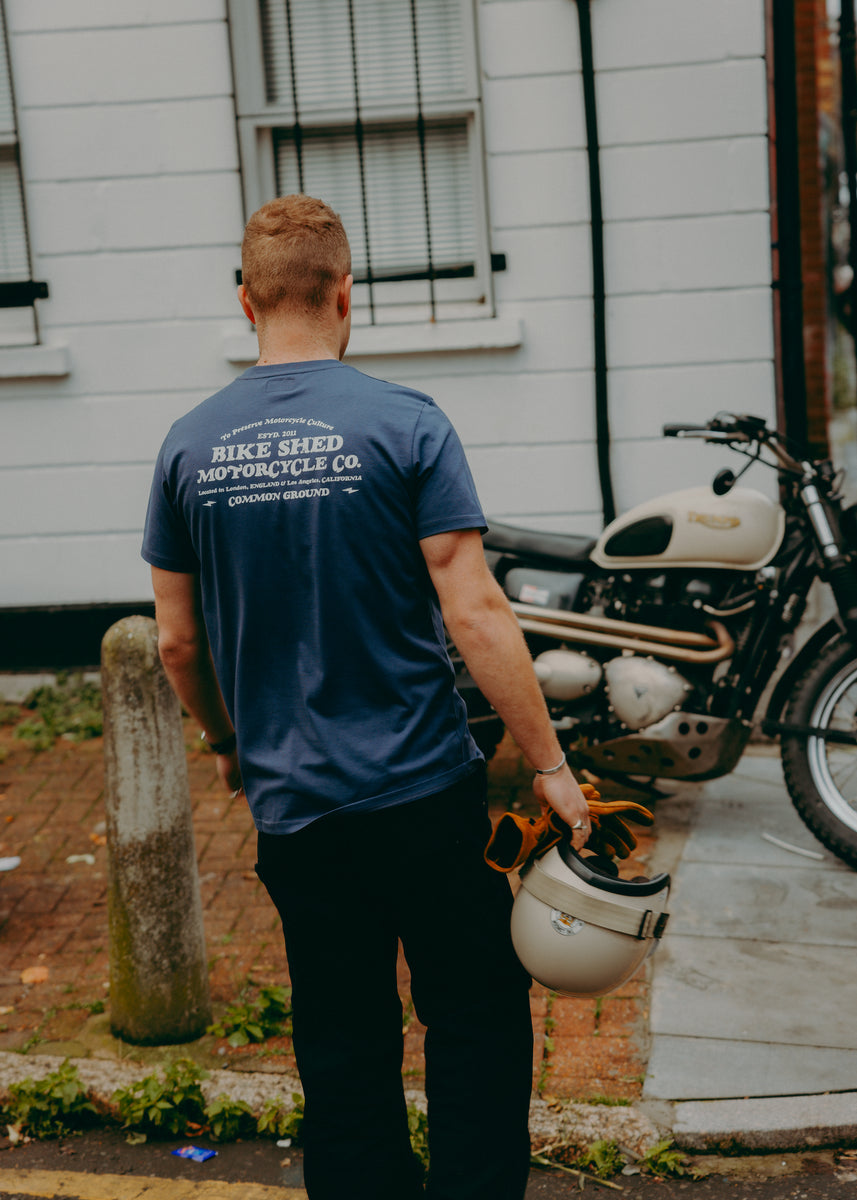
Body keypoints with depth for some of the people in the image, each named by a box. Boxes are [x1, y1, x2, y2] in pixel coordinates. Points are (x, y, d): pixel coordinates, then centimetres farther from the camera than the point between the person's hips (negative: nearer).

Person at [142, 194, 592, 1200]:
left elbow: (177, 642, 6)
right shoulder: (405, 424, -10)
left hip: (291, 806, 3)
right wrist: (549, 764, -6)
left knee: (343, 1050, 15)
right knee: (475, 1021, 13)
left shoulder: (188, 446, 1)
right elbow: (473, 612, -14)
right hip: (425, 793, -3)